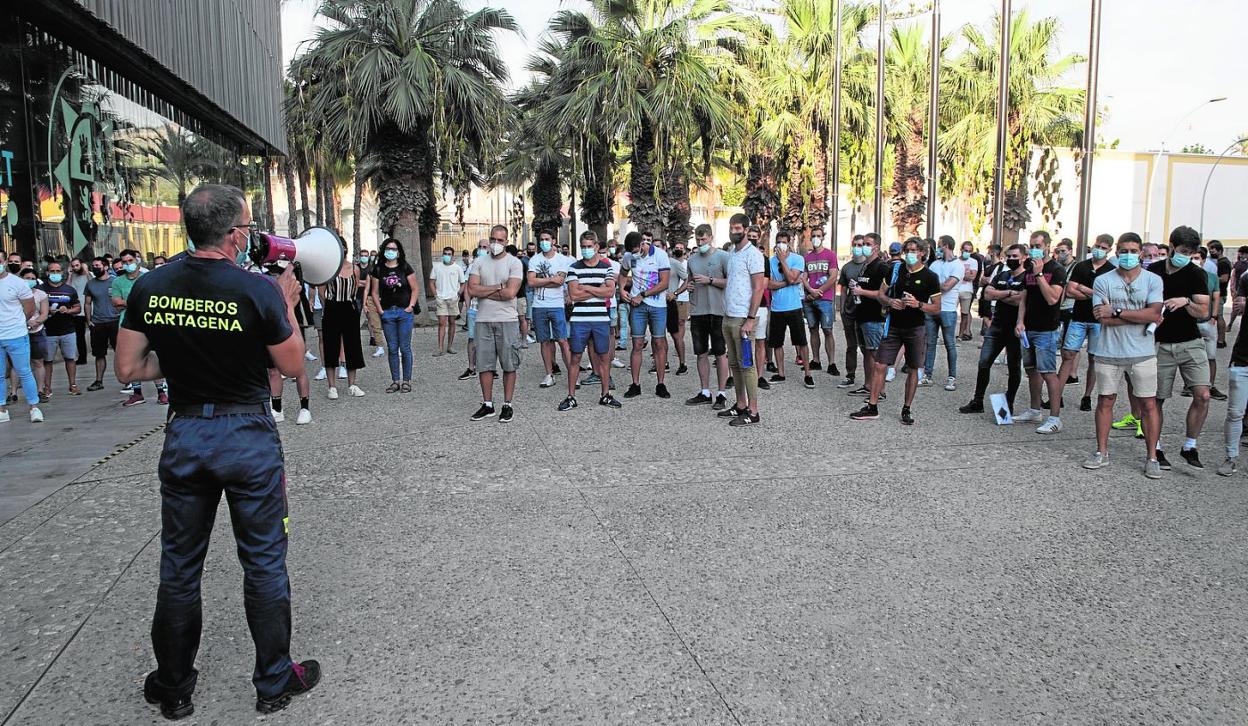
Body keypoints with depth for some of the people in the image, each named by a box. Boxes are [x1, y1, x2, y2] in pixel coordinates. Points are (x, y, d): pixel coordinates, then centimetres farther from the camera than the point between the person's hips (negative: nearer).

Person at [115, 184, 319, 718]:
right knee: (264, 563, 10)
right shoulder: (258, 290, -16)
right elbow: (292, 365, -5)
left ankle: (173, 688, 30)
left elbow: (129, 369, 0)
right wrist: (288, 304, 5)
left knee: (179, 565, 16)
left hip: (183, 434, 4)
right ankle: (274, 683, 23)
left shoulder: (150, 287, -3)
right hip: (248, 435, -3)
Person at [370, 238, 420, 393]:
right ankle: (395, 380, 12)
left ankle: (406, 380, 7)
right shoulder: (378, 269, 8)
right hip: (387, 313, 2)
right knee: (392, 349, 5)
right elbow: (375, 292, 9)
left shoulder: (405, 268, 3)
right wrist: (380, 310, -1)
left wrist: (411, 306, -7)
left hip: (405, 312, -2)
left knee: (405, 348, -1)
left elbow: (415, 289, 3)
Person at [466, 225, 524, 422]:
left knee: (509, 365, 2)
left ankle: (507, 405, 10)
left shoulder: (514, 263, -2)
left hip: (507, 320, -3)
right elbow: (472, 290, -4)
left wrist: (484, 292, -6)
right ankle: (487, 404, 17)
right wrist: (498, 287, -10)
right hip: (483, 320, 3)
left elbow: (510, 293, -14)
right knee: (484, 365, 7)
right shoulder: (479, 262, 8)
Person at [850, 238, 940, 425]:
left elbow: (937, 308, -4)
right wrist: (889, 301, -12)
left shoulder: (930, 277, -5)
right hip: (894, 326, 2)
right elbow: (880, 294, 9)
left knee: (913, 369, 6)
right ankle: (872, 407, 6)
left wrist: (918, 304, -21)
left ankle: (907, 409, 18)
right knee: (879, 365, -2)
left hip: (916, 329, -2)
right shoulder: (895, 269, 3)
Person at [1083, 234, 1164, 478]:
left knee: (1149, 404, 2)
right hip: (1108, 352, 0)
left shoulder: (1153, 280, 1)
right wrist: (1140, 317, -11)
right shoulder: (1102, 280, 1)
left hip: (1142, 353, 0)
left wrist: (1116, 312, -15)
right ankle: (1102, 452, 20)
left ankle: (1152, 457, 12)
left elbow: (1154, 313, -13)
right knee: (1105, 400, 8)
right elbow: (1102, 318, -11)